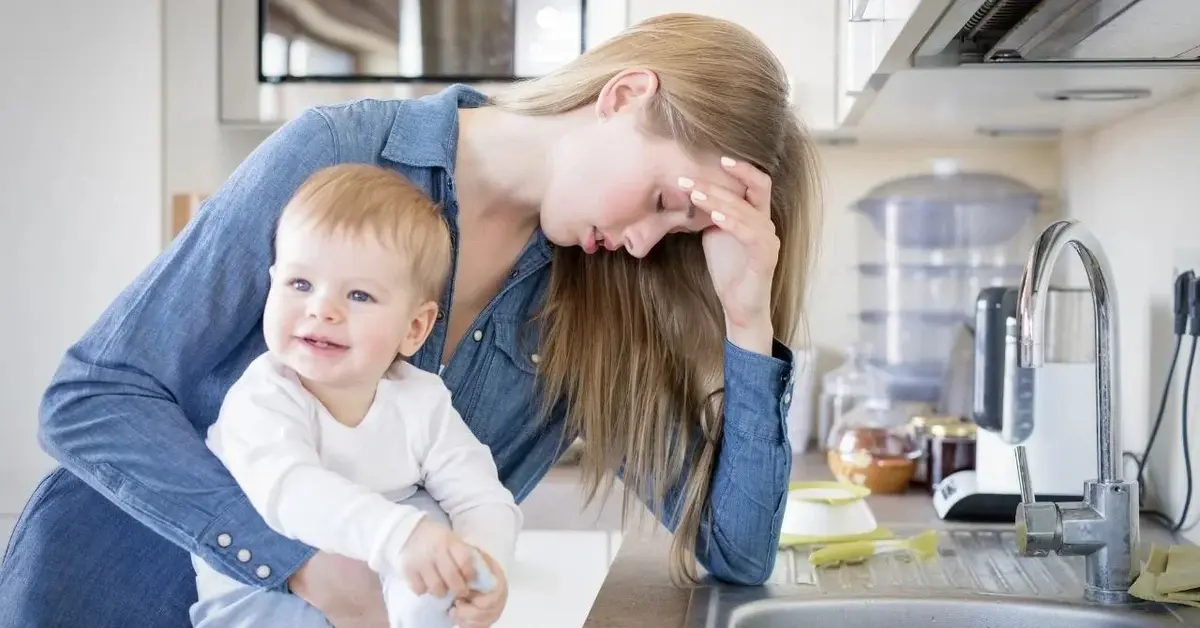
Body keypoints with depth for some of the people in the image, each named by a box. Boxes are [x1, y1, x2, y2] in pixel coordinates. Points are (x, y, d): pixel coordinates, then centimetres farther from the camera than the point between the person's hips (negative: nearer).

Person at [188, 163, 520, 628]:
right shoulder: (262, 398, -23)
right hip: (259, 590, -2)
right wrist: (396, 535, -59)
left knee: (428, 513, -22)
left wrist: (485, 561, -38)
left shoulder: (422, 402, -10)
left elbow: (483, 498, -13)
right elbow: (287, 490, -42)